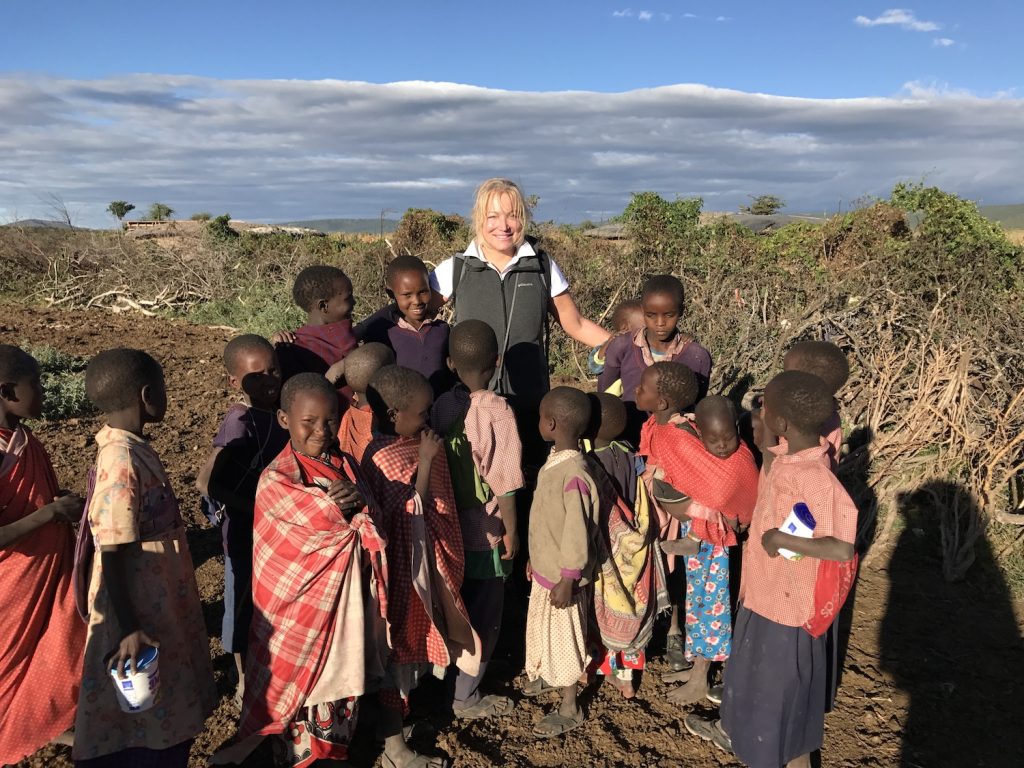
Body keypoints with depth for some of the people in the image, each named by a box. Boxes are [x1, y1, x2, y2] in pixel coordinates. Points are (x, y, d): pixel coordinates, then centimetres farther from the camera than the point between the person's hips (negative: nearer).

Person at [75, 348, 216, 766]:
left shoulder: (130, 446, 3)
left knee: (164, 711, 24)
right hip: (141, 612, -9)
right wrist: (129, 629, -22)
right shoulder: (122, 460, -25)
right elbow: (113, 553, -24)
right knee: (142, 728, 9)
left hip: (159, 603, 9)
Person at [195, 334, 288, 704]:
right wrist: (255, 508, -28)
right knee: (244, 603, 14)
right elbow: (206, 482, -33)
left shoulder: (279, 409, -4)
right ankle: (245, 682, 36)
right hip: (247, 532, -7)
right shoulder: (241, 421, -26)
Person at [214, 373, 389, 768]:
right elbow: (331, 518, -23)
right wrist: (353, 500, -7)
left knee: (344, 676, 22)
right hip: (303, 606, -6)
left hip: (347, 601, 6)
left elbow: (371, 520, -3)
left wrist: (359, 495, -23)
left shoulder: (346, 464, 1)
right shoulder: (276, 479, -20)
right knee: (301, 687, 12)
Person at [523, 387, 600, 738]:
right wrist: (536, 558, 17)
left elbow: (578, 535, -26)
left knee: (563, 637, 9)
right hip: (545, 566, 9)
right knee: (544, 628, 27)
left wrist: (567, 581, -19)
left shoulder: (574, 475, -31)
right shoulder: (555, 461, -2)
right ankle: (548, 675, 52)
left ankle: (569, 708, 29)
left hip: (562, 574, -8)